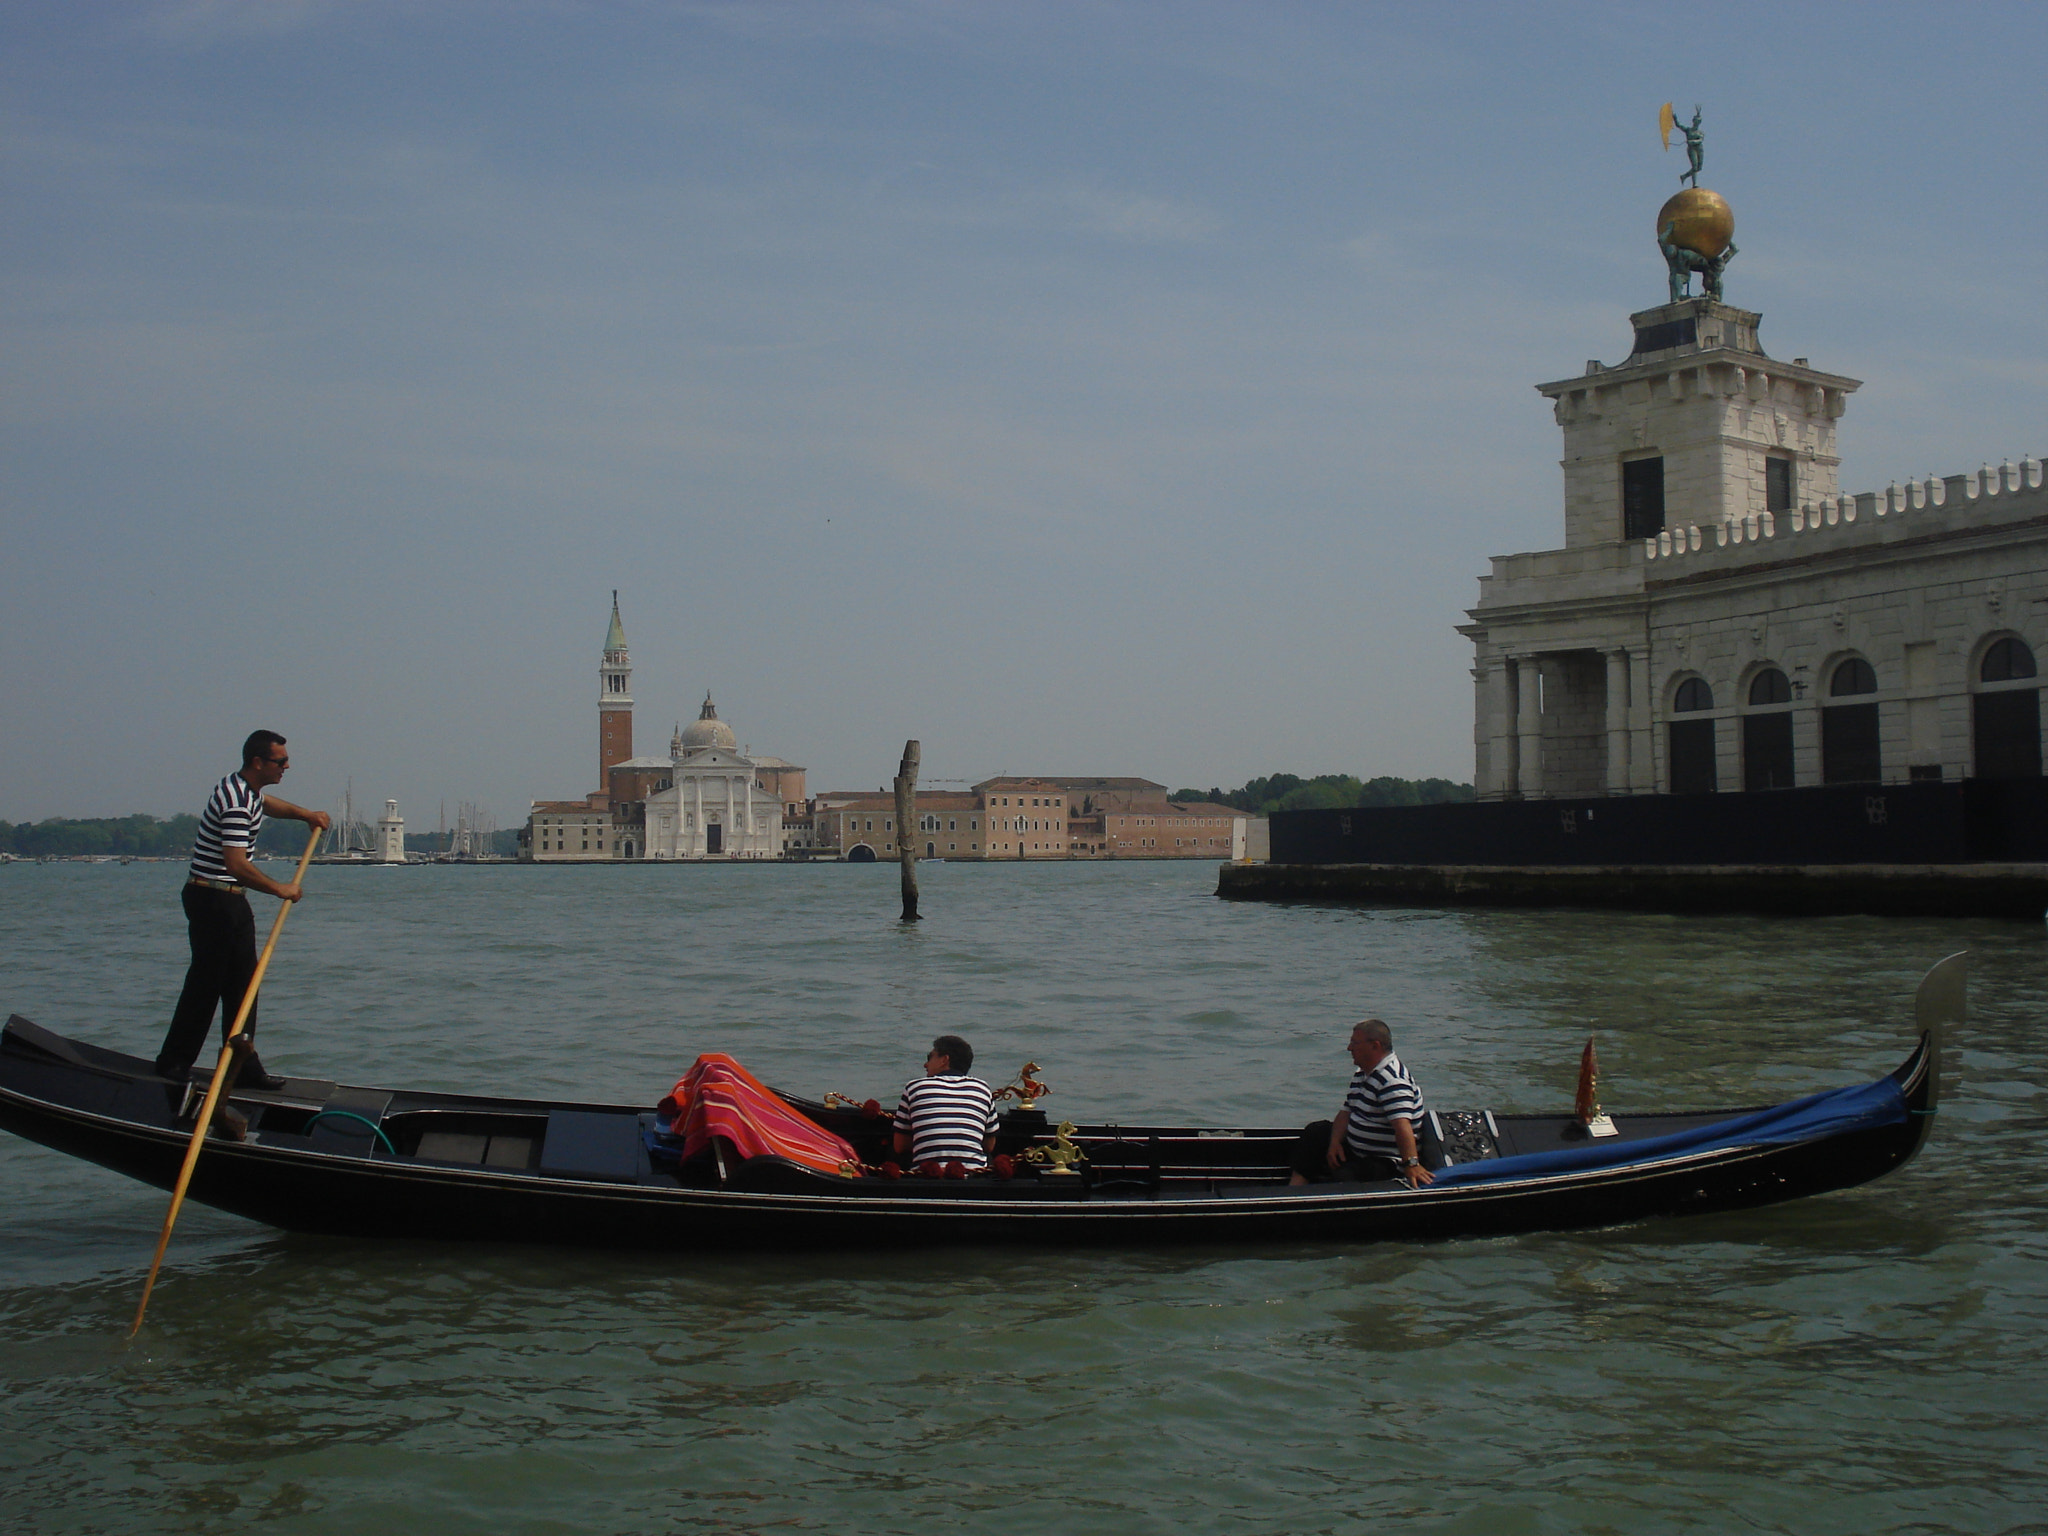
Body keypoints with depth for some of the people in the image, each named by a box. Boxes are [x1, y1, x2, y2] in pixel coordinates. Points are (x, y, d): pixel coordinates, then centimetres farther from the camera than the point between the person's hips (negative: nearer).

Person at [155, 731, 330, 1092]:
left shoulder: (248, 790, 11)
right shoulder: (237, 802, -22)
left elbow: (266, 803, 37)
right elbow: (237, 864, -30)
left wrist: (306, 814, 22)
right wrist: (280, 889, -20)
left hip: (232, 901, 10)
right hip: (213, 900, -10)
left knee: (241, 984, 9)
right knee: (207, 983, -3)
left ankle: (243, 1066, 12)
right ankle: (173, 1062, 9)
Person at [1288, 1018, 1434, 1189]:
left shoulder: (1391, 1079, -24)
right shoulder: (1362, 1073, 11)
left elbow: (1402, 1123, -36)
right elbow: (1347, 1111, 15)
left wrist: (1411, 1164, -47)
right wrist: (1334, 1142, -3)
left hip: (1387, 1164, -11)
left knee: (1343, 1176, -35)